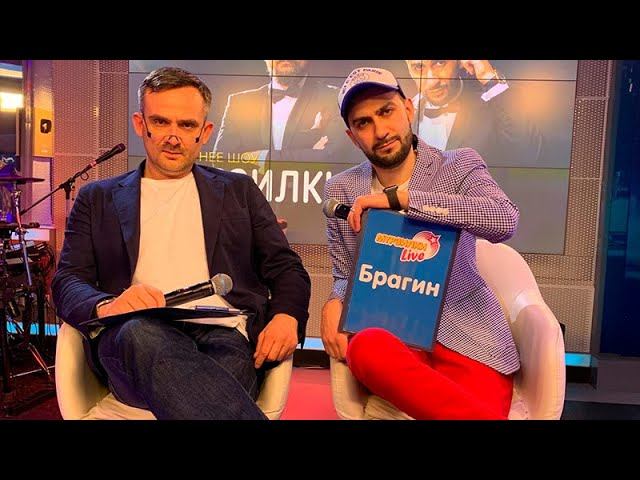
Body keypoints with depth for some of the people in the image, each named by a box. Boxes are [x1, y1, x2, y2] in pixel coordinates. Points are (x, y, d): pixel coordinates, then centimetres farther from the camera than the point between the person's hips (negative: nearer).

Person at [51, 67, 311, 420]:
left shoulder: (238, 190, 20)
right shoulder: (98, 199, 20)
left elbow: (286, 268, 15)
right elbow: (67, 281, 11)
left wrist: (286, 316, -9)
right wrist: (106, 305, -15)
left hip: (224, 333, -2)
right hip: (133, 339, 3)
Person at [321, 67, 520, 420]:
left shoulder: (459, 165, 1)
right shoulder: (341, 189, 8)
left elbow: (503, 222, -20)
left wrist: (398, 197, -20)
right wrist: (333, 304, -10)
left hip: (467, 337, -3)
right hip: (393, 337, 4)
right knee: (365, 348, -32)